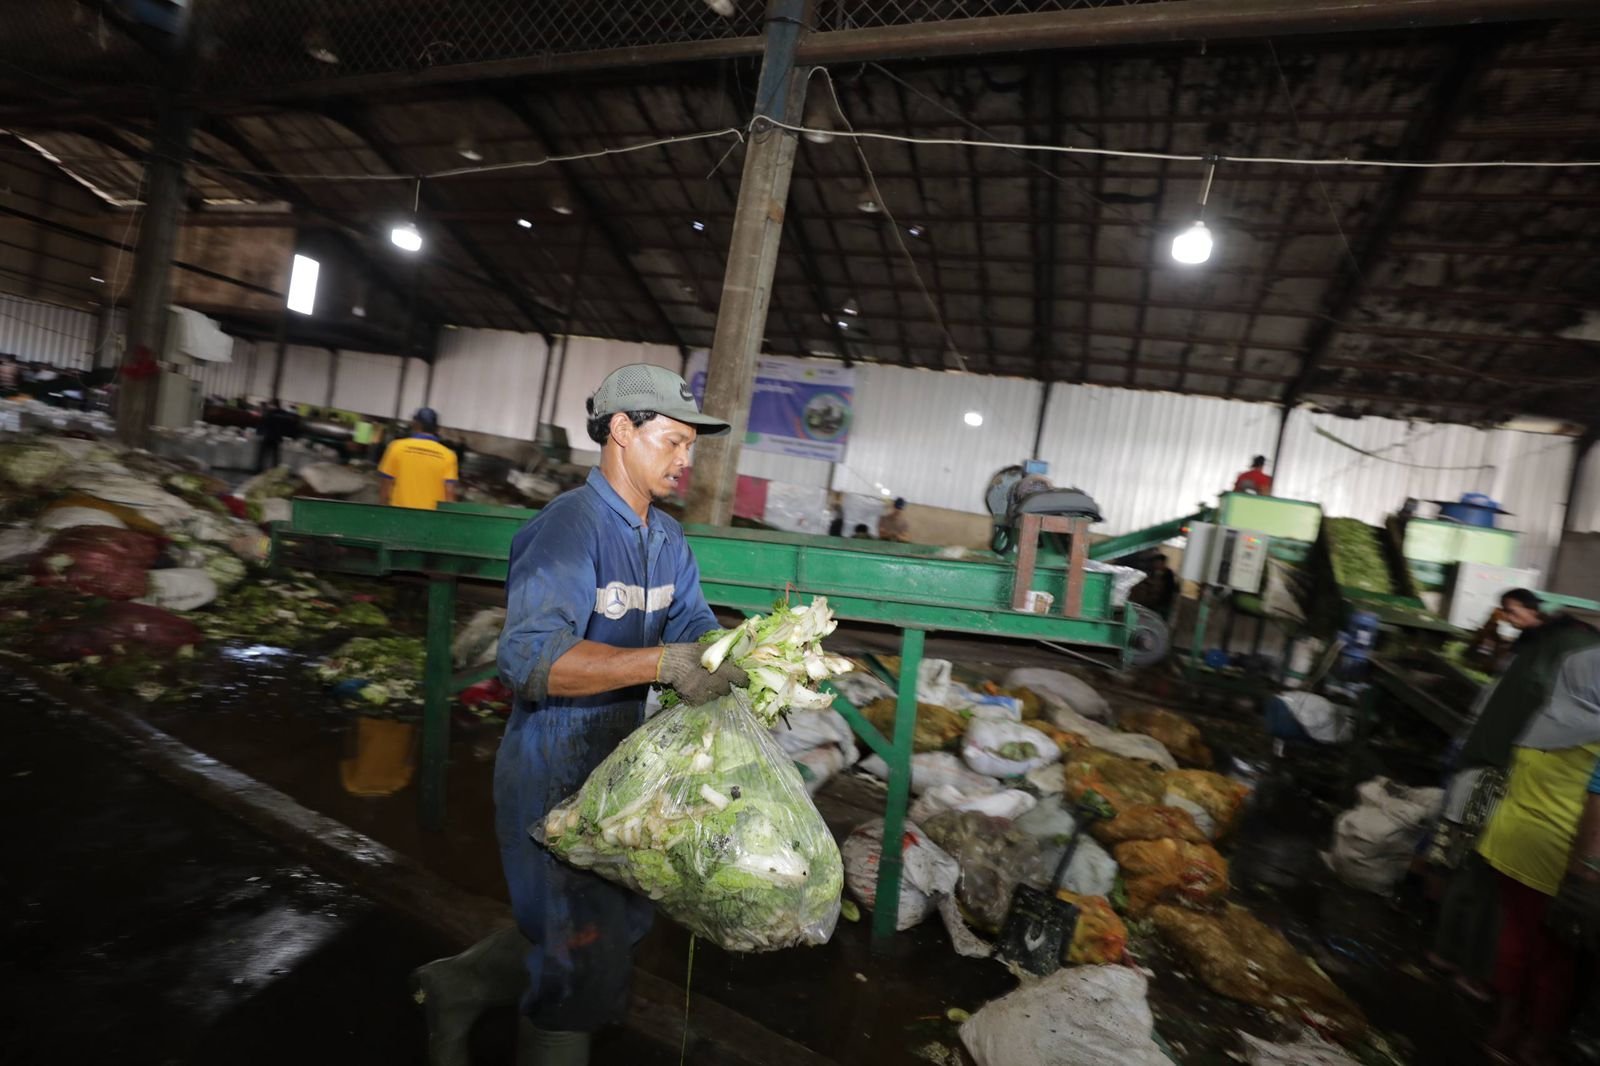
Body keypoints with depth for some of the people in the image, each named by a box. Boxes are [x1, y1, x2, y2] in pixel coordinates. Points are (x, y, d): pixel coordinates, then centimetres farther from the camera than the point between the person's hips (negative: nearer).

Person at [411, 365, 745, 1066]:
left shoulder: (667, 540, 4)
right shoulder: (569, 527, -23)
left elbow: (697, 630, -1)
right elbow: (529, 655, -35)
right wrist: (663, 663, -42)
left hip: (620, 766, 9)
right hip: (555, 776, -9)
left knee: (620, 922, 26)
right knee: (585, 964, 8)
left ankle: (460, 984, 46)